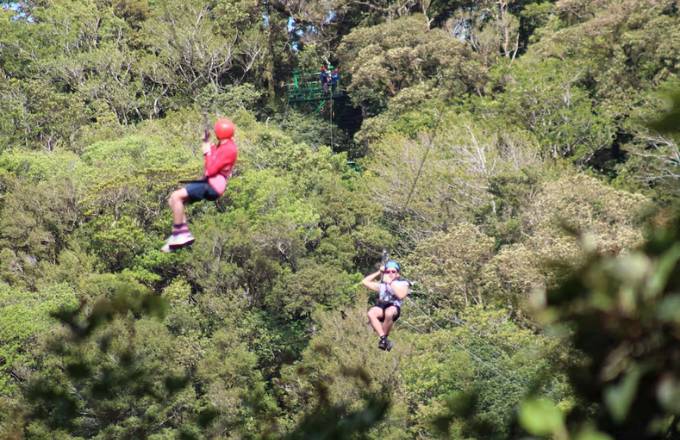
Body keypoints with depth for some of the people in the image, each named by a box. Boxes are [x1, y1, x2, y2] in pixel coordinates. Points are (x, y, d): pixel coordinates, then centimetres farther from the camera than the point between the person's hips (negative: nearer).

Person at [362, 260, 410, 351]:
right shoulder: (381, 285, 29)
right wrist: (378, 273, 27)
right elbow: (365, 282, 27)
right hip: (381, 307, 3)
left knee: (389, 313, -41)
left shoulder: (403, 283, 17)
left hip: (394, 307, -3)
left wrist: (391, 283, -3)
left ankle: (384, 338, -24)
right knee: (371, 313, -33)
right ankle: (383, 338, -35)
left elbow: (401, 295, -4)